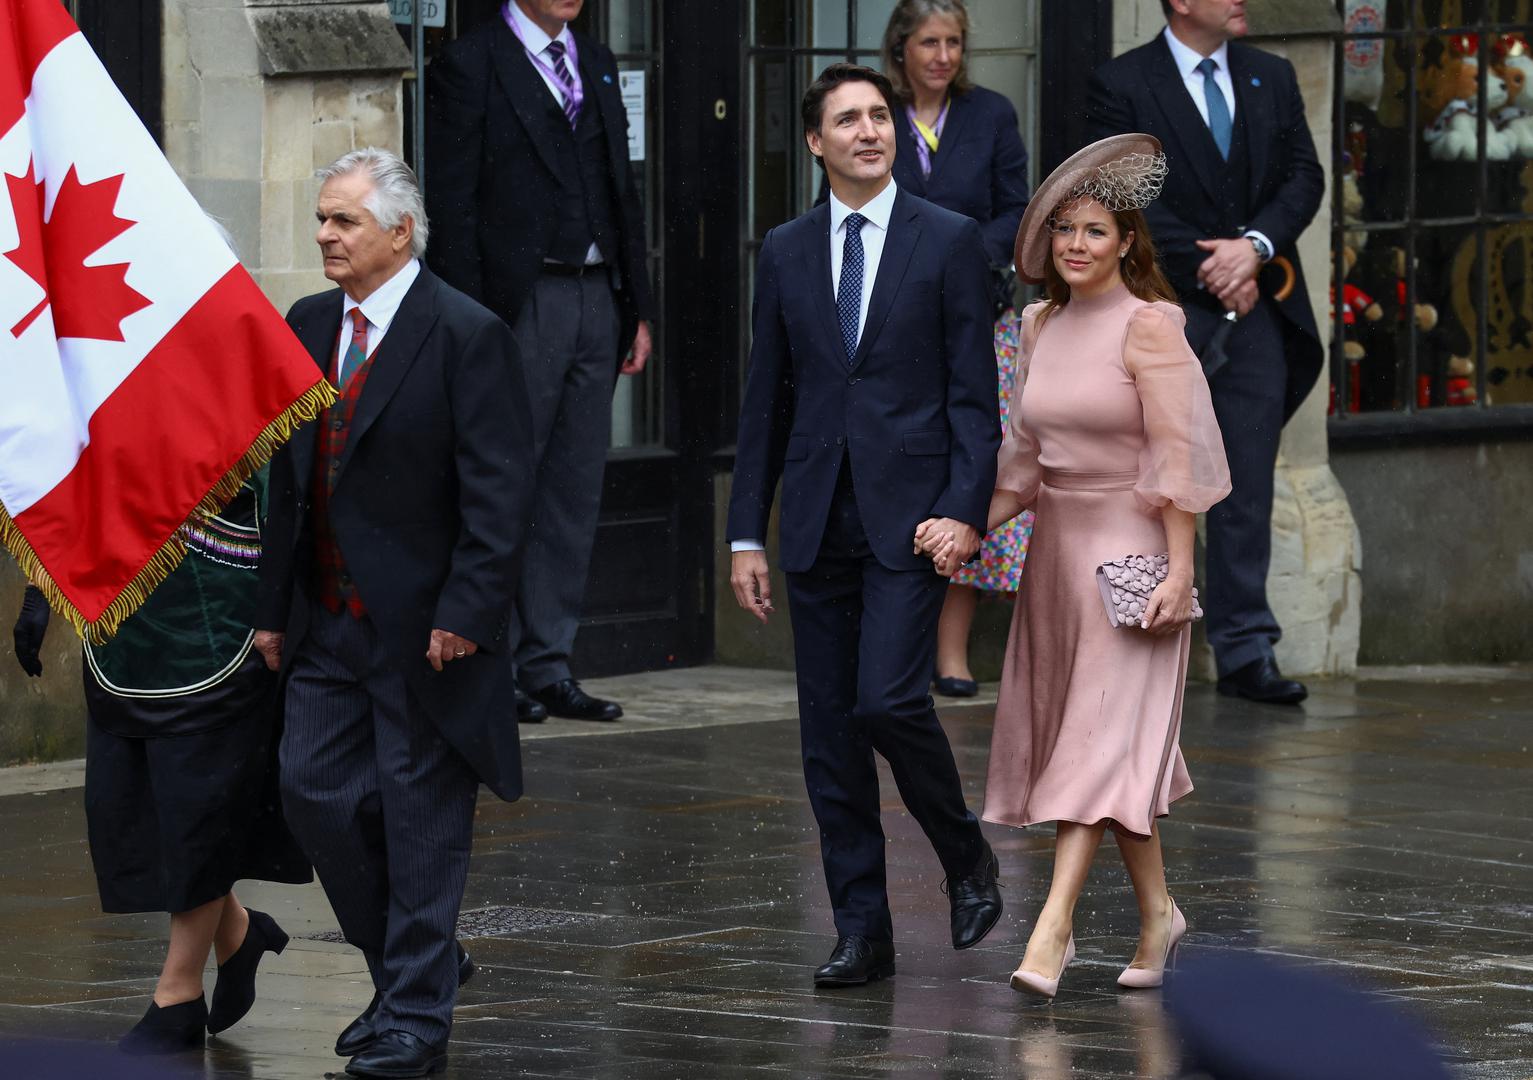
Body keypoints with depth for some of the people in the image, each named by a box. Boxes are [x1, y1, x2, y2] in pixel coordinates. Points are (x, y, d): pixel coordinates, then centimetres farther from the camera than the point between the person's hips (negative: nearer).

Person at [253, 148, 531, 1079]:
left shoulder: (467, 336, -12)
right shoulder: (309, 327, 9)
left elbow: (499, 491, -15)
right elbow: (290, 476, 15)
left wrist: (466, 614, -20)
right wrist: (275, 606, 12)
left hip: (424, 625, -7)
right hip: (329, 621, 7)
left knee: (422, 817, 0)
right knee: (316, 790, 6)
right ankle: (416, 964, 25)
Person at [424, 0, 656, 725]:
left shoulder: (597, 64, 16)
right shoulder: (469, 66, -5)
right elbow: (453, 207, -9)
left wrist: (638, 309, 12)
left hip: (597, 300, 6)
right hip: (521, 303, -6)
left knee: (576, 493, 8)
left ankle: (549, 669, 13)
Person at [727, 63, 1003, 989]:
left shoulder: (949, 242, 0)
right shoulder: (787, 252, 10)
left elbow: (974, 390, -2)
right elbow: (766, 400, 12)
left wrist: (967, 507, -13)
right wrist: (747, 533, 8)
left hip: (910, 512, -4)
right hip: (819, 521, 4)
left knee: (888, 699, -17)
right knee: (829, 735, 4)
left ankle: (967, 856, 9)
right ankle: (863, 932, 10)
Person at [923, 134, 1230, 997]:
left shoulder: (1148, 326, -11)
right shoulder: (1041, 325, 10)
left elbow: (1177, 454, -14)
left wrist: (1179, 572, -18)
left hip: (1130, 551, -7)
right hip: (1056, 546, 7)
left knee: (1104, 738, -11)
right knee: (1112, 746, 11)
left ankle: (1055, 926, -17)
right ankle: (1158, 911, 20)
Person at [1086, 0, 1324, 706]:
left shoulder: (1272, 78, 13)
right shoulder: (1122, 85, -3)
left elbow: (1304, 176, 7)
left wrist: (1255, 244, -10)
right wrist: (1207, 267, -13)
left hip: (1255, 309, 4)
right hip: (1162, 310, -4)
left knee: (1247, 488, 2)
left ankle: (1244, 651, 4)